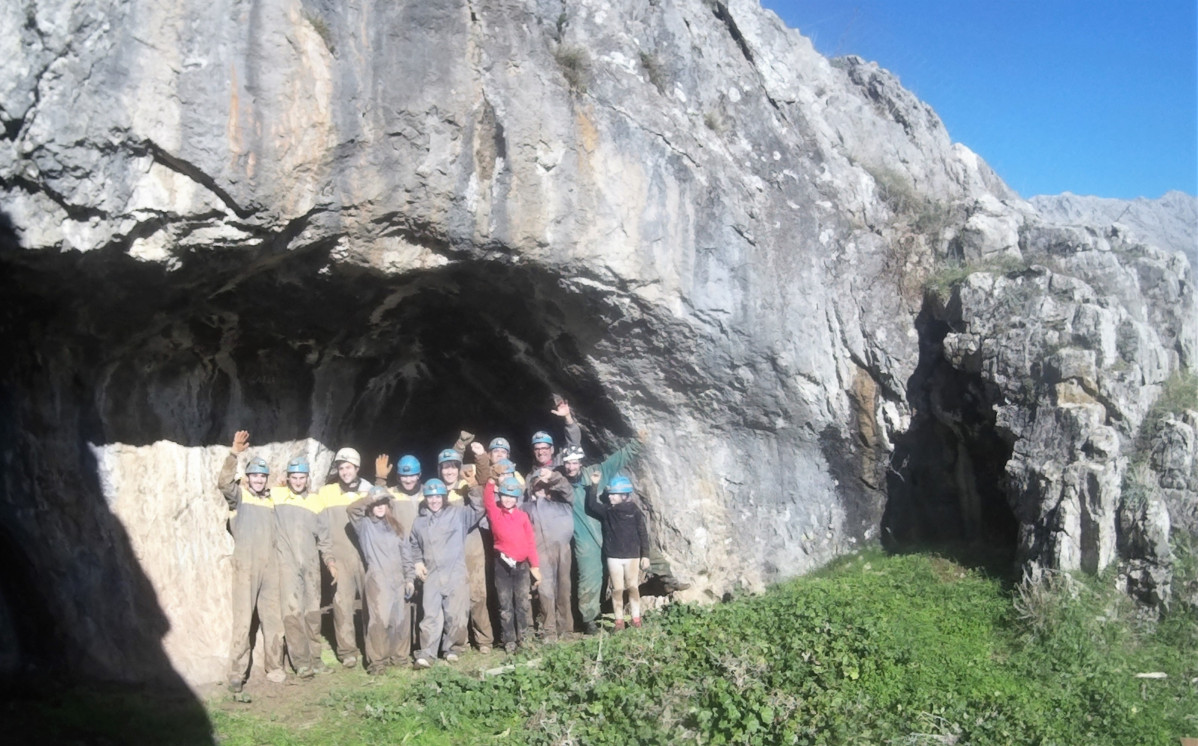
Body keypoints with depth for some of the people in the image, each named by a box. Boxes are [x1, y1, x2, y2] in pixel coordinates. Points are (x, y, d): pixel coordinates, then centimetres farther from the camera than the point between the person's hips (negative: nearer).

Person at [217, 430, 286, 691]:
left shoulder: (272, 499, 17)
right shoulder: (239, 494, 2)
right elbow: (223, 483, -21)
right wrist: (234, 454, -31)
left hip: (270, 565, 5)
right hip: (245, 565, -5)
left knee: (273, 619, 9)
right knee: (243, 620, -5)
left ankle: (274, 668, 19)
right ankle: (236, 674, 1)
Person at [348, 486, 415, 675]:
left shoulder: (397, 527, 15)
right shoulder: (365, 525, 6)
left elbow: (406, 554, 13)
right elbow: (352, 509, -13)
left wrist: (410, 578, 7)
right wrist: (371, 498, -14)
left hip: (398, 579, 4)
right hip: (377, 579, -4)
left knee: (400, 620, 4)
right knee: (379, 620, -10)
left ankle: (398, 656, 17)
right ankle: (376, 660, -3)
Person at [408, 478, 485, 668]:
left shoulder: (458, 513, 4)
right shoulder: (420, 521, 14)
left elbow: (478, 511, -7)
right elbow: (415, 545, 26)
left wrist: (474, 493, -17)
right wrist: (417, 562, 12)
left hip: (456, 574, -2)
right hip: (431, 575, 2)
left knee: (455, 614, 1)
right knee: (431, 615, -4)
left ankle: (452, 648, 18)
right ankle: (426, 654, -1)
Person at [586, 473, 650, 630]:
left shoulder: (634, 511, -4)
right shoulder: (607, 511, 3)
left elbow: (643, 534, -1)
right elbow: (592, 505, -7)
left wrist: (645, 555, -3)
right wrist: (594, 485, -13)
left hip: (632, 556, -2)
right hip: (613, 557, 2)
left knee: (633, 587, 4)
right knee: (617, 589, 3)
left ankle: (636, 619, 12)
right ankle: (619, 621, 7)